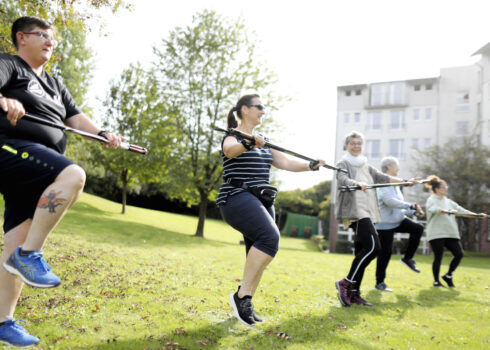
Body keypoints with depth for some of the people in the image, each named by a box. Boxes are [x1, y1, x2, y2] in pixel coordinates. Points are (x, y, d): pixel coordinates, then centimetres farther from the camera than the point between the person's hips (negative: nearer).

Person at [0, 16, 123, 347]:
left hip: (37, 175, 7)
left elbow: (76, 117, 22)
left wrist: (103, 133, 4)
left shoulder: (54, 84, 27)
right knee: (74, 175, -31)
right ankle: (30, 254, -25)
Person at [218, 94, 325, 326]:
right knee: (270, 237, -28)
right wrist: (248, 143, -47)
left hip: (261, 202, 9)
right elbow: (230, 150, -27)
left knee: (259, 254, 3)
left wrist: (310, 166, 11)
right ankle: (242, 295, -21)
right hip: (237, 197, -8)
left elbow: (285, 162, 23)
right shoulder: (233, 136, -3)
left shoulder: (263, 142, 22)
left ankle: (245, 305, 13)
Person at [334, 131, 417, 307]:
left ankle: (354, 293, 7)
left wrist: (405, 181, 13)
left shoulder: (366, 166, 25)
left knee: (362, 251, 3)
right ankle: (346, 283, -11)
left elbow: (383, 177, 22)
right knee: (373, 246, -19)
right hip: (354, 211, -8)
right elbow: (343, 179, -17)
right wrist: (357, 183, -38)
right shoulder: (343, 164, 2)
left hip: (367, 212, 8)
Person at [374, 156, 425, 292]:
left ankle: (407, 258, 2)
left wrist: (414, 212, 6)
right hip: (385, 224, -8)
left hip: (398, 220, 8)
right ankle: (379, 282, 12)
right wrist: (410, 205, -27)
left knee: (418, 228, -12)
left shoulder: (395, 184, 14)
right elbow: (389, 201, -29)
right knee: (385, 253, -2)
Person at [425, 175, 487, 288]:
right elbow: (435, 209, -22)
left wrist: (477, 215, 9)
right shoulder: (431, 200, -1)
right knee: (438, 257, -5)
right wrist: (447, 212, -39)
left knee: (459, 254, -4)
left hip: (450, 234, 7)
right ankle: (436, 280, 10)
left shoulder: (448, 201, 20)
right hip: (436, 234, -7)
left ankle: (448, 275, 13)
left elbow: (460, 209, 16)